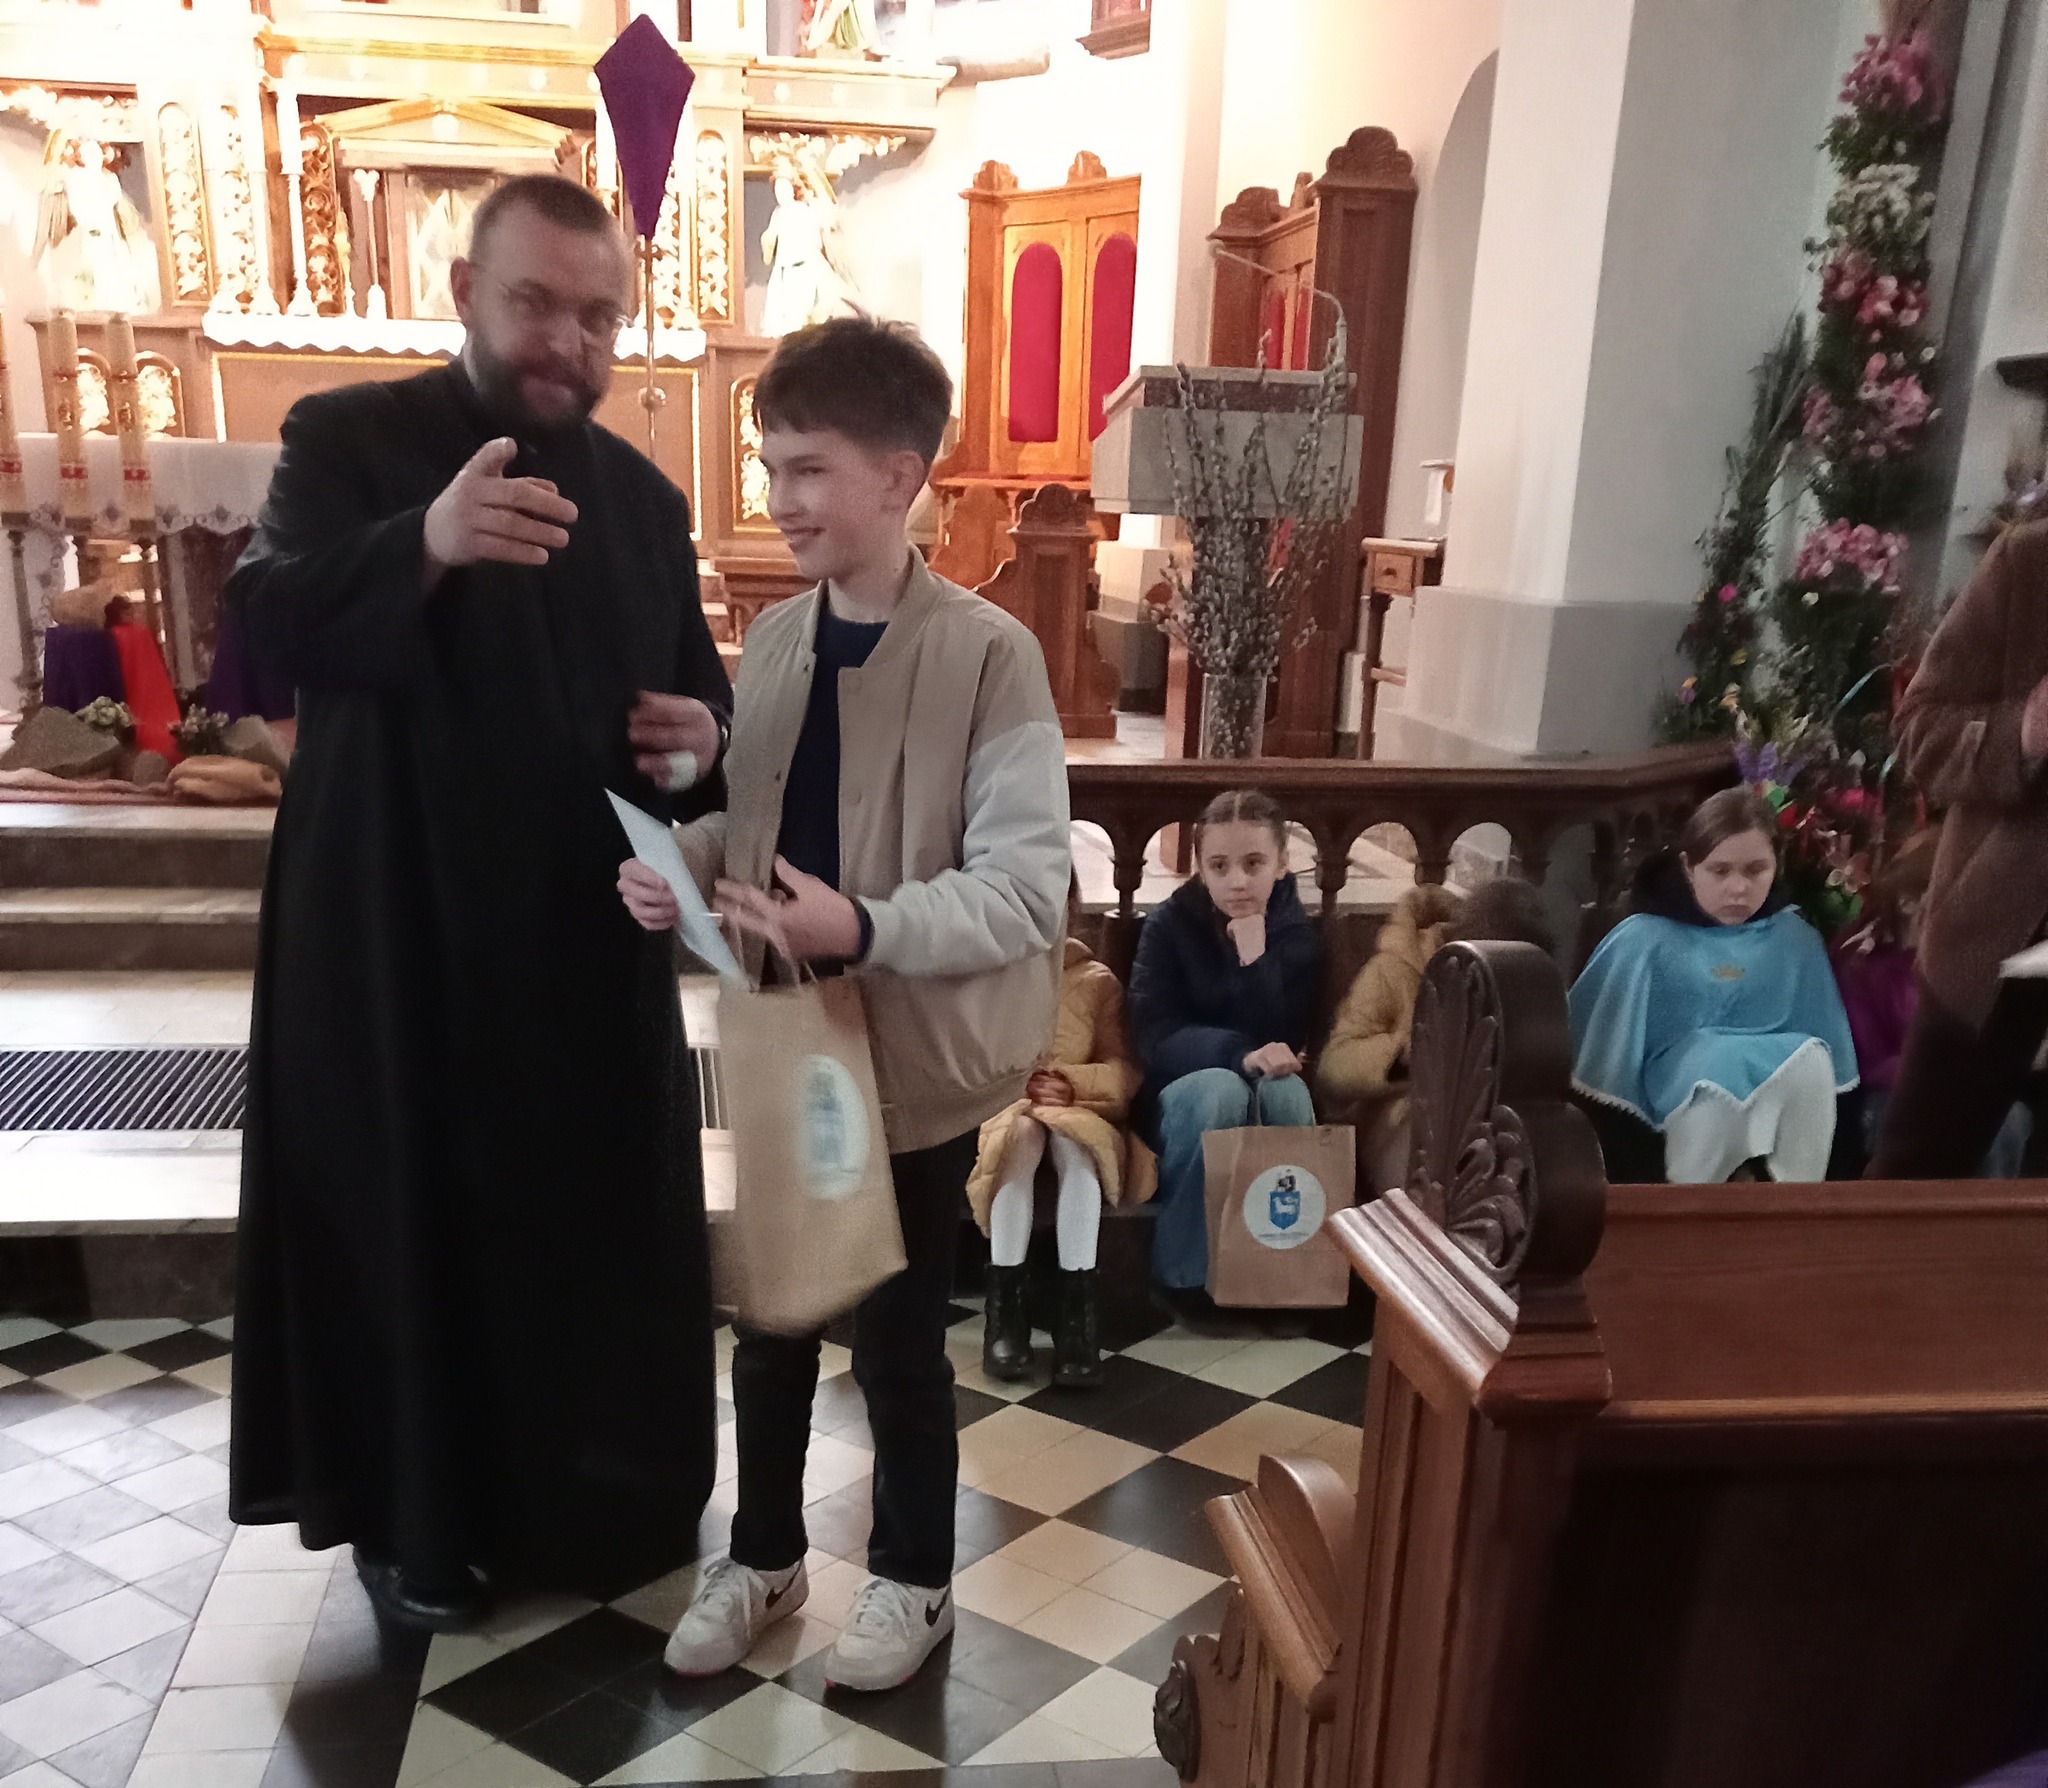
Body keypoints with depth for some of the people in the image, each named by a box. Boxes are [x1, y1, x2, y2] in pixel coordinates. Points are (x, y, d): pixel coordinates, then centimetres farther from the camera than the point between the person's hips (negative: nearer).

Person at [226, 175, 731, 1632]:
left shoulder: (645, 498, 9)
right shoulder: (347, 439, -3)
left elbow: (698, 695, 15)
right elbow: (268, 624, -21)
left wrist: (700, 742, -10)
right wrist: (426, 544, -40)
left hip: (592, 936, 4)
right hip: (398, 931, -3)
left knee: (602, 1219, 11)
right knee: (411, 1217, 5)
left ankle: (593, 1497, 31)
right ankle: (415, 1515, 25)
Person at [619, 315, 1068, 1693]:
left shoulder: (988, 655, -17)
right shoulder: (775, 638, 3)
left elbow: (1028, 889, -20)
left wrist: (863, 931, -32)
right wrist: (682, 865, -8)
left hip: (914, 1059, -5)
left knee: (899, 1337, 12)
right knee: (768, 1318, 19)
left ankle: (916, 1578, 36)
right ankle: (764, 1557, 41)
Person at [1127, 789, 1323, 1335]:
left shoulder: (1296, 932, -5)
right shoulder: (1167, 925, -10)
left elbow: (1283, 1041, -15)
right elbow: (1155, 1039, -19)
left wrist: (1254, 950, -26)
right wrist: (1243, 1055, -35)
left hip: (1263, 1094, 2)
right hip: (1178, 1094, -2)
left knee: (1287, 1090, -33)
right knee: (1221, 1089, -36)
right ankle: (1182, 1278, -21)